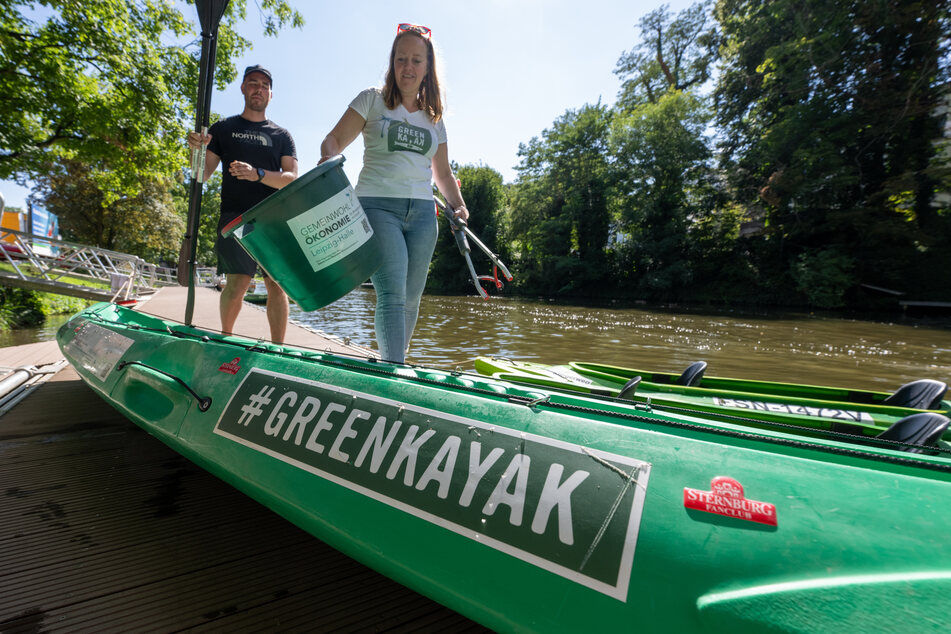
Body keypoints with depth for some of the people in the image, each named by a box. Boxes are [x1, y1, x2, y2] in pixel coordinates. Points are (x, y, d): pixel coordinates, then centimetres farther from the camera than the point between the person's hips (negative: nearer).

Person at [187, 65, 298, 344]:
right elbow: (202, 175, 12)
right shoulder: (224, 128, 17)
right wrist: (196, 150, -9)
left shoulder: (282, 135, 17)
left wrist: (257, 174, -14)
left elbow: (291, 179, 2)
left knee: (277, 286, -6)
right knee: (238, 283, -13)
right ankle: (225, 338, 9)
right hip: (235, 216, -1)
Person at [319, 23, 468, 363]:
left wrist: (459, 205, 6)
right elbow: (334, 140, 4)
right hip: (377, 206, -4)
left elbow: (443, 173, 22)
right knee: (392, 293, -19)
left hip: (422, 211, 4)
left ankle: (394, 363, 18)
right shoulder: (373, 100, 9)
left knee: (411, 298, 3)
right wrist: (327, 162, -18)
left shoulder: (434, 117, 19)